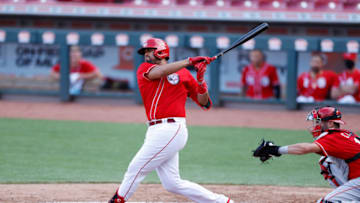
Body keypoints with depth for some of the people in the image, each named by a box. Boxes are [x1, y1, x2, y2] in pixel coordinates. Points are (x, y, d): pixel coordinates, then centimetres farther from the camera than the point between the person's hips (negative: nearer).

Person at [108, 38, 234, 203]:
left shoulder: (183, 74, 6)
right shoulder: (144, 69, 13)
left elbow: (204, 103, 8)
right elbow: (159, 72, -11)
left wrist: (200, 81, -9)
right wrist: (189, 61, -16)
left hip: (171, 130, -5)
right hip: (157, 132, 5)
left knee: (136, 169, -7)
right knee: (172, 184, 4)